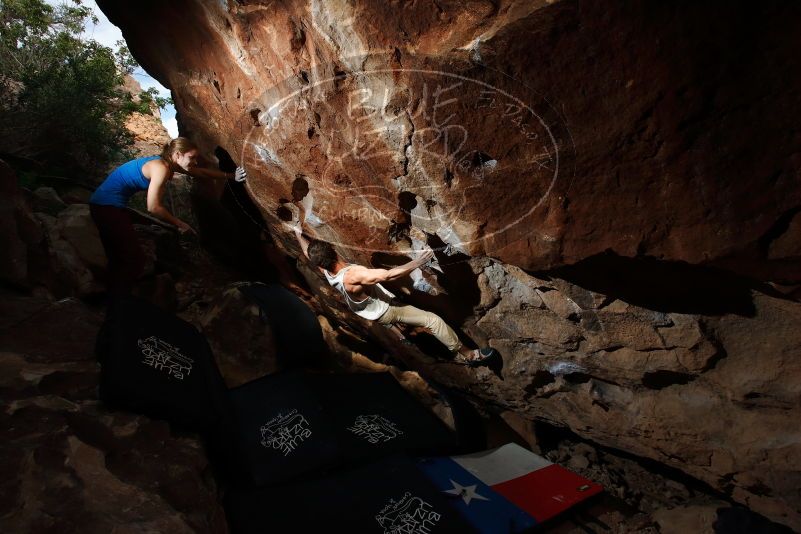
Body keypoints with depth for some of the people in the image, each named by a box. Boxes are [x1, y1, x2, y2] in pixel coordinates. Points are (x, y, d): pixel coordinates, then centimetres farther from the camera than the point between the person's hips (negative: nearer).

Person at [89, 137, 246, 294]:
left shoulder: (170, 162, 7)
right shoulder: (161, 168, -20)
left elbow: (202, 172, 20)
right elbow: (153, 207, -22)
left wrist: (231, 176, 22)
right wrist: (180, 224, -11)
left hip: (104, 204, 10)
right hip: (108, 206, -10)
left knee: (119, 259, 18)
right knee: (134, 261, -4)